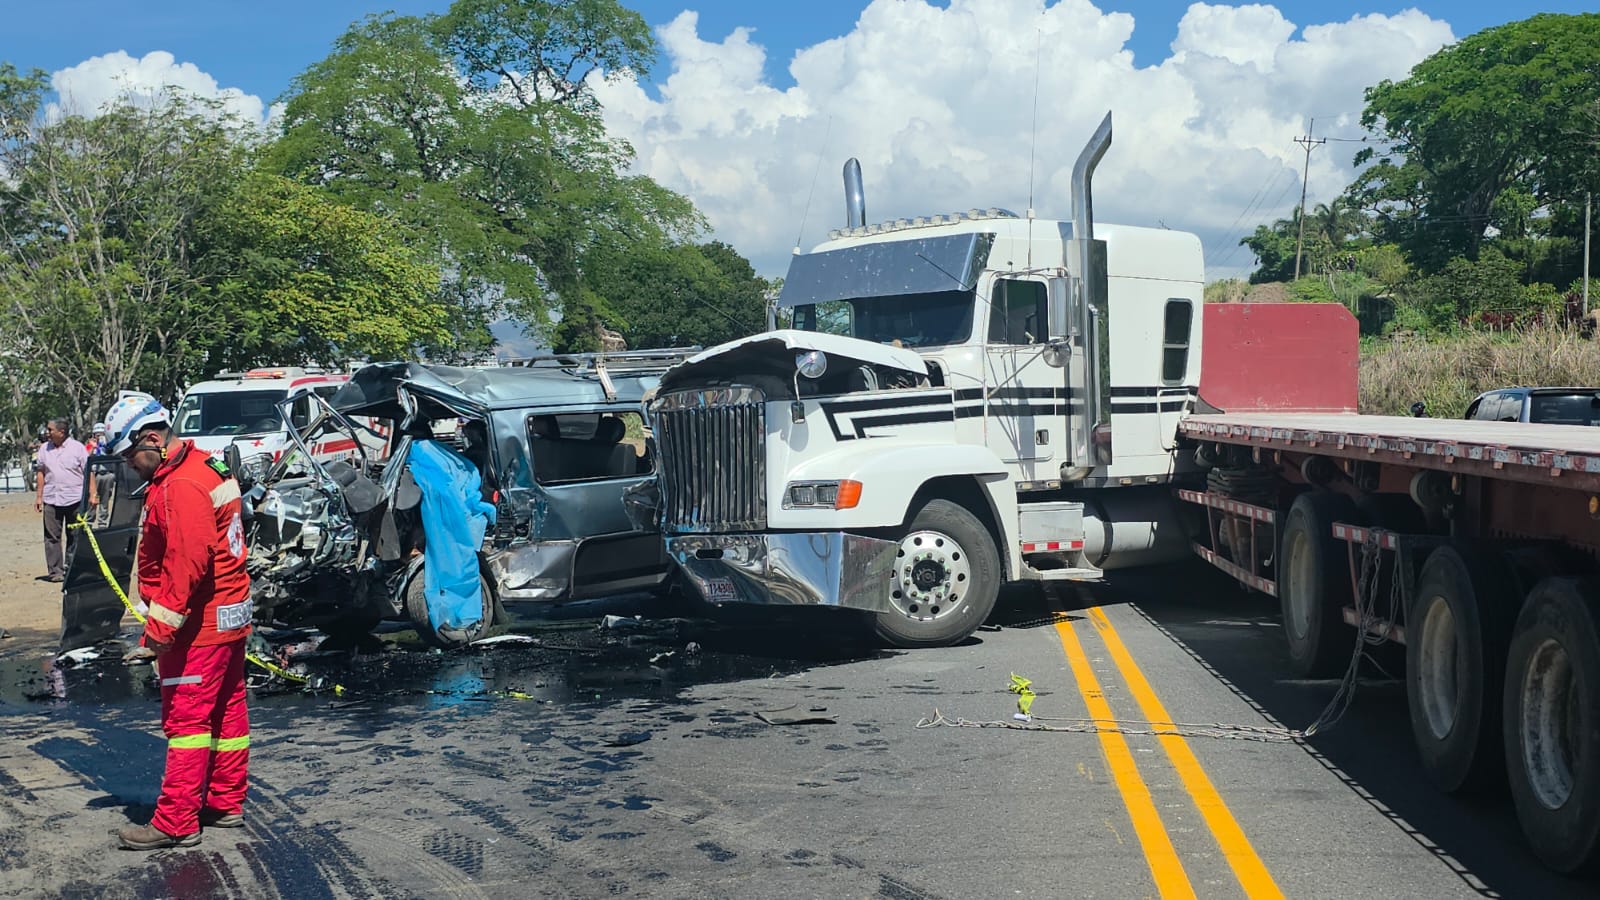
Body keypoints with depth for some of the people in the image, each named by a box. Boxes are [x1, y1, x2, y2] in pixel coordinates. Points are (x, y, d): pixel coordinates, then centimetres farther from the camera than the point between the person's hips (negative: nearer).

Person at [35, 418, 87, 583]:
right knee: (52, 537, 0)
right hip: (51, 500, 3)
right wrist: (39, 496, 9)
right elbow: (41, 472, 14)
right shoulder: (44, 449, 10)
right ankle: (55, 571, 4)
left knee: (74, 537, 4)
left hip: (74, 499, -3)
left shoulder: (77, 448, -1)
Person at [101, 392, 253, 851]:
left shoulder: (180, 486, -20)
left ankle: (176, 822, 0)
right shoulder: (208, 467, 12)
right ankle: (226, 804, 25)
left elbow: (188, 563, -27)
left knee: (186, 718, -5)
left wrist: (162, 624, -22)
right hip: (231, 615, 10)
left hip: (201, 624, -10)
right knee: (227, 711, 15)